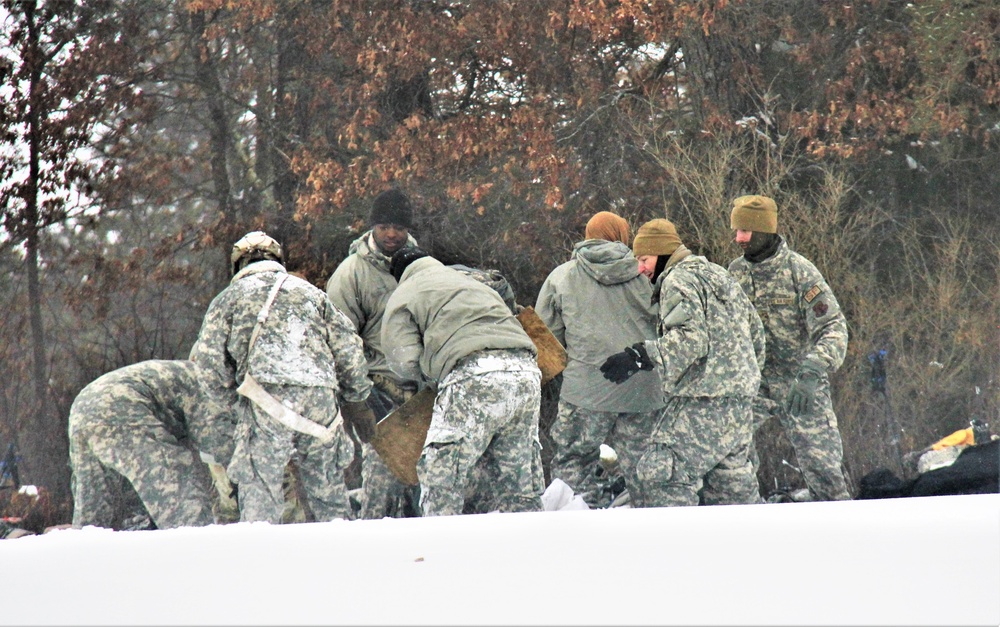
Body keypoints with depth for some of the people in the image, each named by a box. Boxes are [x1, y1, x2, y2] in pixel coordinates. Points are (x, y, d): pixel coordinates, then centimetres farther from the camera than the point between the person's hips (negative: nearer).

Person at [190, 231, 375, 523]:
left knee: (259, 493, -3)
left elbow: (207, 358, 6)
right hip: (321, 399, 3)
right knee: (328, 493, 12)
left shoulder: (230, 296, 16)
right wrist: (356, 400, 23)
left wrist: (229, 394, 20)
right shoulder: (311, 292, 24)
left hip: (267, 402, -3)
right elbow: (348, 348, 17)